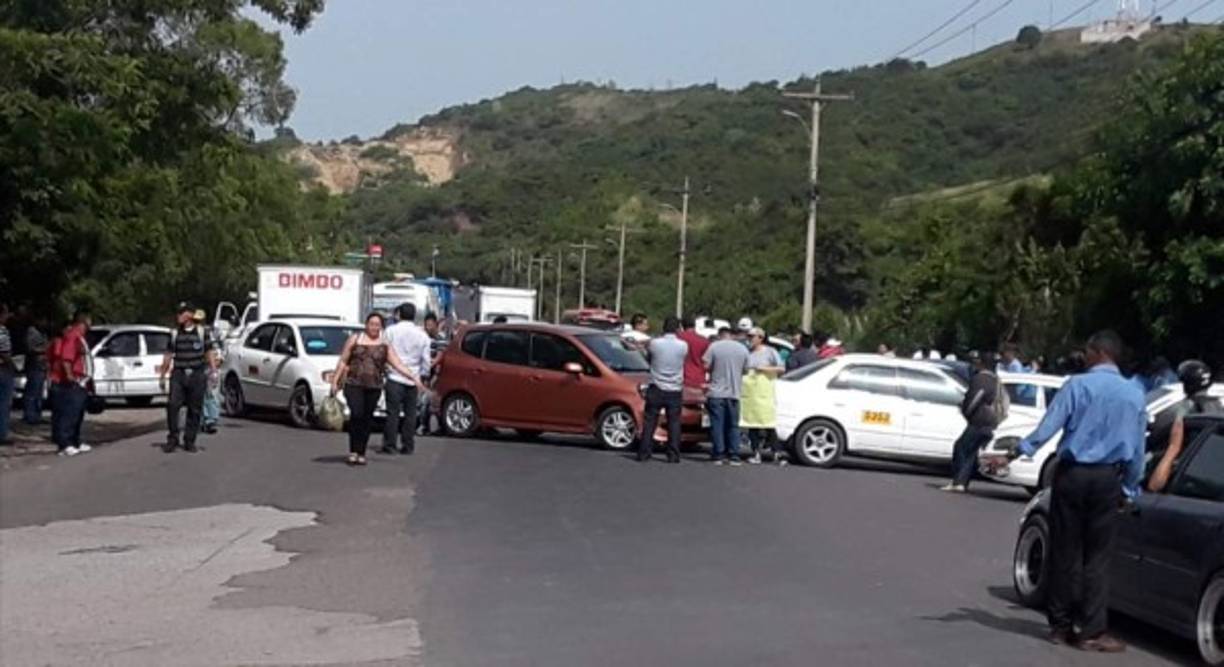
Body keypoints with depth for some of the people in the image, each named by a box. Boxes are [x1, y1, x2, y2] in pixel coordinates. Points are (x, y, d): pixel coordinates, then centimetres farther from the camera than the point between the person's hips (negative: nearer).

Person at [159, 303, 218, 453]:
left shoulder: (202, 331, 4)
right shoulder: (174, 333, 9)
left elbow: (210, 352, 4)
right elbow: (168, 355, 13)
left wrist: (214, 371, -7)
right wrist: (162, 376, 12)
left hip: (197, 375, -1)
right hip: (178, 374, 1)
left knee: (195, 410, 2)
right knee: (172, 405, -12)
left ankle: (189, 442, 11)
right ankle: (172, 439, -2)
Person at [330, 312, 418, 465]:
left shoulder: (385, 345, 8)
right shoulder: (355, 339, 7)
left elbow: (398, 364, 2)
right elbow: (343, 361, 9)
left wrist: (413, 377, -10)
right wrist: (335, 381, 3)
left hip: (374, 387, 2)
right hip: (353, 384, -2)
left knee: (367, 419, 2)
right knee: (356, 414, -17)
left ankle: (361, 453, 13)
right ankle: (353, 451, -8)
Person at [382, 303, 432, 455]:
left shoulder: (390, 331, -1)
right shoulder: (422, 335, 5)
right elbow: (426, 360, 7)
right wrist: (422, 376, 20)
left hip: (395, 378, -2)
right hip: (413, 379, 2)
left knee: (393, 412, -1)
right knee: (410, 413, 8)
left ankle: (390, 445, -2)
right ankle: (407, 445, 9)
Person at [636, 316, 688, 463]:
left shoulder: (654, 343, -8)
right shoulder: (683, 346, -7)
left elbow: (648, 357, 8)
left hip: (656, 390, 0)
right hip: (675, 390, 0)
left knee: (649, 422, 5)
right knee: (674, 424, 5)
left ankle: (643, 453, 4)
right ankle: (673, 455, 2)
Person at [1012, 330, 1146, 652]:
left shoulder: (1077, 384, -6)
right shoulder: (1134, 395, 6)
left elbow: (1048, 426, -13)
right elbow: (1137, 449, 11)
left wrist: (1017, 452, -8)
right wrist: (1130, 489, 20)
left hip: (1071, 475, -2)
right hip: (1108, 480, 2)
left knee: (1065, 552, 6)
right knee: (1097, 557, 5)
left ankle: (1061, 625, 13)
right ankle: (1093, 631, 1)